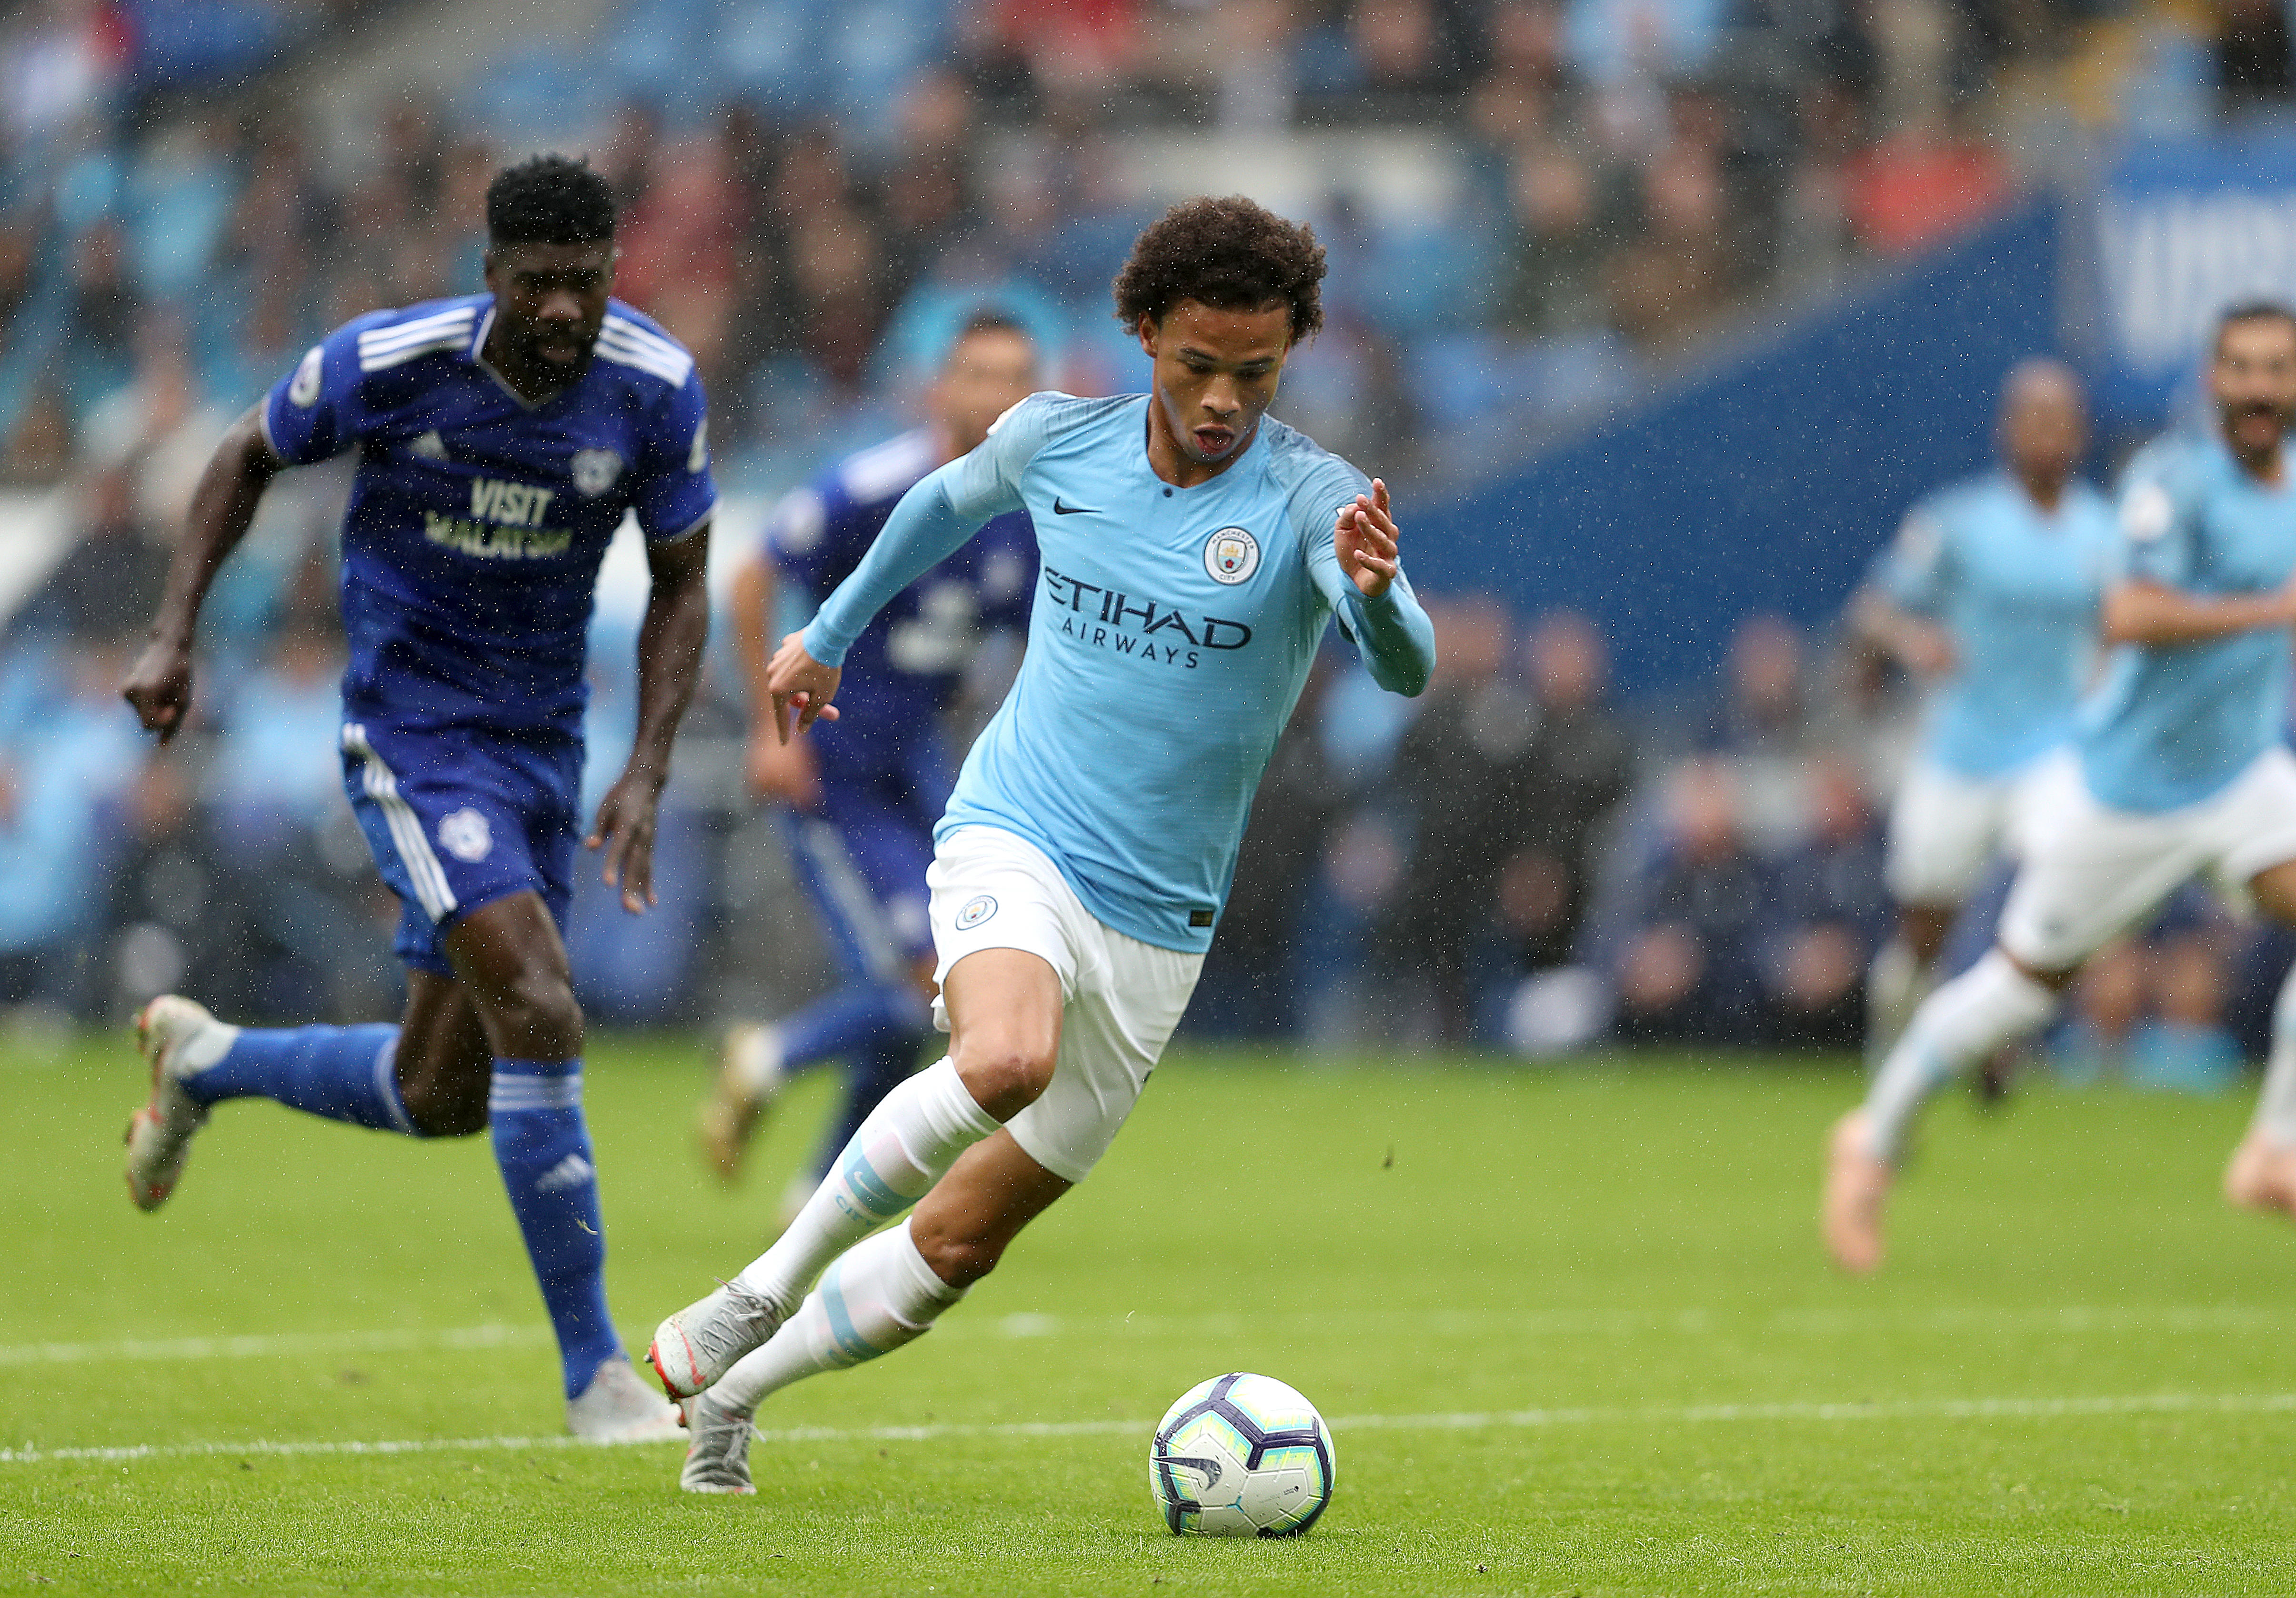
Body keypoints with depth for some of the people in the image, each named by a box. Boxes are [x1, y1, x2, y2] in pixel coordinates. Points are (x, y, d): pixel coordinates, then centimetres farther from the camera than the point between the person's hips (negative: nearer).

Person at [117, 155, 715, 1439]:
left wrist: (648, 779, -8)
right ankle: (594, 1373, -15)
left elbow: (681, 585, 2)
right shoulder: (387, 362, -17)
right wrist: (176, 636, -2)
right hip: (410, 727, -5)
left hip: (543, 736, 5)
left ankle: (205, 1061, 40)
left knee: (441, 1095, 10)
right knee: (540, 1011, -23)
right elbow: (252, 457, 4)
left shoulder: (655, 387, -10)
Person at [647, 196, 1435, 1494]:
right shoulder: (1054, 439, -3)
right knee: (1004, 1059, -35)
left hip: (1158, 924, 1)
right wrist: (830, 634, 34)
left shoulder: (1314, 500, -12)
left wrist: (1375, 593, -53)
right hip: (1014, 843, -1)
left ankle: (732, 1392, 28)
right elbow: (950, 502, 21)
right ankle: (767, 1286, -18)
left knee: (961, 1245, 5)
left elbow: (1407, 669, -30)